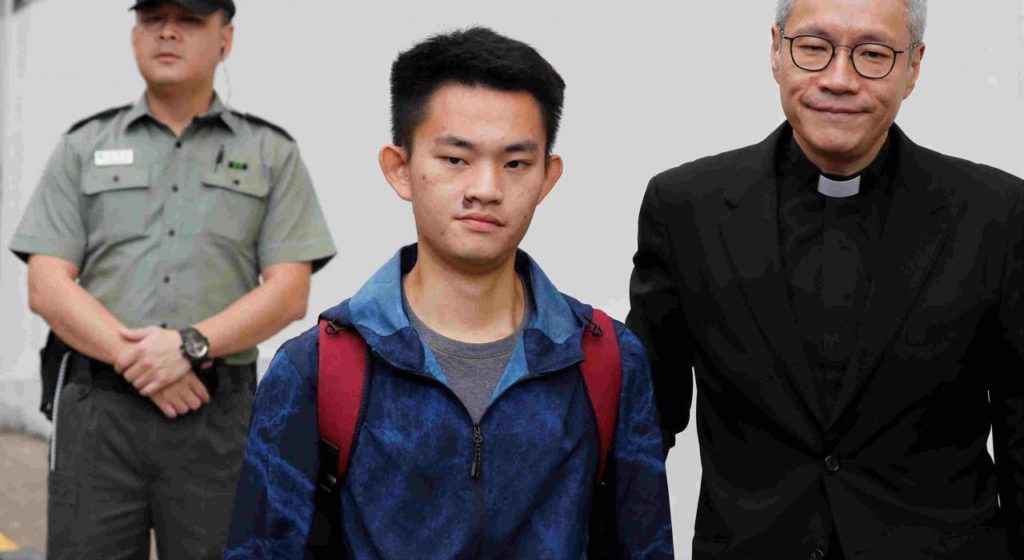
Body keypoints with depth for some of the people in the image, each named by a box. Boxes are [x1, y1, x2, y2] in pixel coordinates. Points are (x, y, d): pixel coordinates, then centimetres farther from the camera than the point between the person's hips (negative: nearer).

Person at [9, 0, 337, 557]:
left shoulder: (273, 154, 9)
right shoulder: (82, 148, 11)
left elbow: (288, 292, 0)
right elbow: (47, 286, 2)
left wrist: (191, 345, -15)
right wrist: (136, 361, -11)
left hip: (218, 413, 0)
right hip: (98, 409, 1)